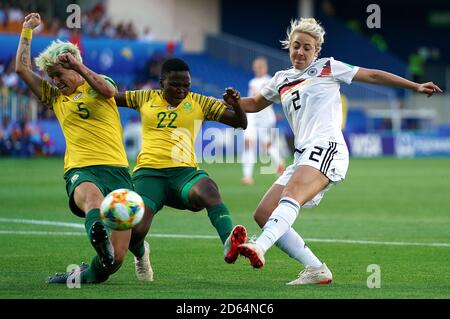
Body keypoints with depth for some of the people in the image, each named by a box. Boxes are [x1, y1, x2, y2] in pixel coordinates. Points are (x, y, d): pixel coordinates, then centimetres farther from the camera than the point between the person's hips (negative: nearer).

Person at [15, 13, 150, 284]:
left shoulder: (97, 85, 16)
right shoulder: (54, 97, 24)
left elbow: (108, 90, -10)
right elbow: (23, 69, 17)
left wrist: (77, 65, -19)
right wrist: (27, 30, 17)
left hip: (116, 168, 0)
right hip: (80, 170, 0)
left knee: (115, 259, -11)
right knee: (91, 193, -43)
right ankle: (99, 235, -74)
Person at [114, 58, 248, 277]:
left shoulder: (199, 103, 14)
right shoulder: (145, 98, 16)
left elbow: (240, 123, 13)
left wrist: (235, 105, -8)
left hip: (186, 171, 0)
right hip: (149, 172, 0)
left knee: (209, 190, -37)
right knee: (136, 230, -21)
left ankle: (230, 243, -59)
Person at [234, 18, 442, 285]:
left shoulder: (327, 67, 10)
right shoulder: (282, 80, 24)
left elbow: (373, 75, 13)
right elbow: (255, 104, 38)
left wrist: (416, 86, 10)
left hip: (327, 149, -7)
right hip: (303, 157, 7)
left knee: (291, 197, -33)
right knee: (264, 215, -4)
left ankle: (259, 248, -57)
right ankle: (316, 270, -6)